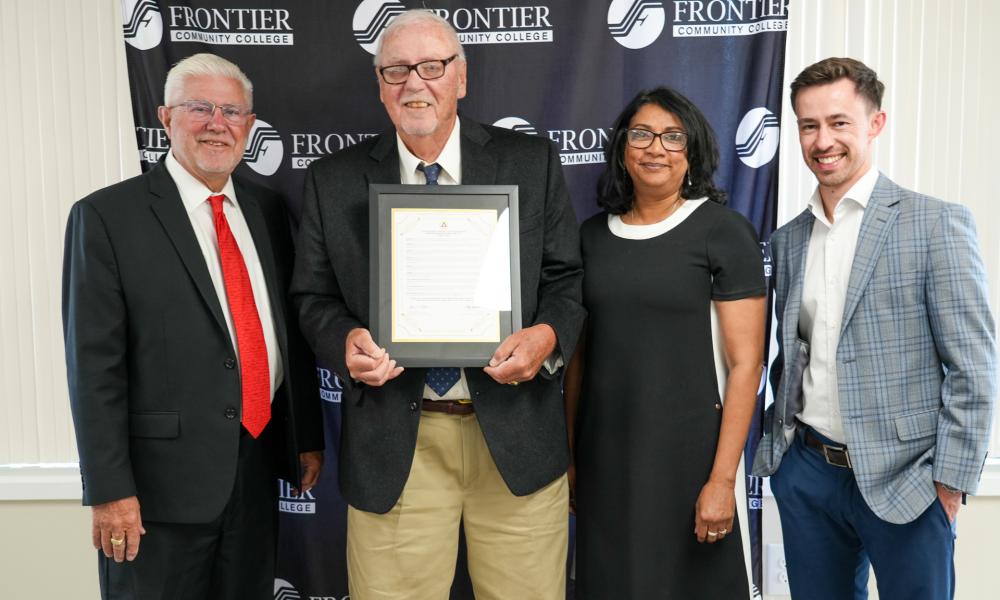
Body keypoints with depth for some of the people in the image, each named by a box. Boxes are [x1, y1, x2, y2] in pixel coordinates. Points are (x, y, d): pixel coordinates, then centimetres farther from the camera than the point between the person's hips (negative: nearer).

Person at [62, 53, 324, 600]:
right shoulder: (107, 216, -8)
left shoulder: (268, 210, 8)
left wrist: (308, 436, 11)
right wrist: (109, 490, -13)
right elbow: (94, 364, -11)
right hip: (162, 477, -5)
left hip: (259, 467, 5)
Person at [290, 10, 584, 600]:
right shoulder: (333, 181, 4)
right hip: (394, 441, 0)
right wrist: (347, 340, -13)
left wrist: (548, 335, -16)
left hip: (516, 432, 1)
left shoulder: (533, 162, 2)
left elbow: (568, 278, 5)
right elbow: (313, 297, 9)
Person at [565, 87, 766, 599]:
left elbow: (745, 363, -10)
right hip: (602, 452, 4)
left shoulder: (724, 231, -7)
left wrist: (722, 479, -14)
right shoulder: (593, 234, 6)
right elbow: (579, 351, 10)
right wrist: (568, 452, 10)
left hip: (686, 452, -4)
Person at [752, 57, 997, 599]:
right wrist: (782, 437, 7)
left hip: (902, 477, -4)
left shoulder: (936, 224, -7)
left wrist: (949, 482, -11)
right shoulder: (788, 239, 8)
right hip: (805, 471, 5)